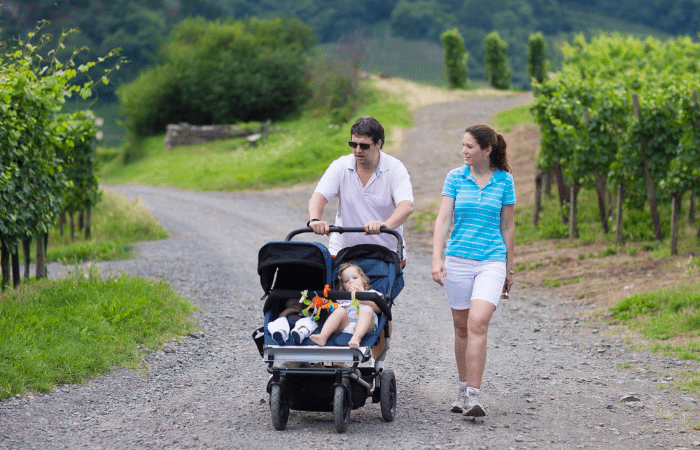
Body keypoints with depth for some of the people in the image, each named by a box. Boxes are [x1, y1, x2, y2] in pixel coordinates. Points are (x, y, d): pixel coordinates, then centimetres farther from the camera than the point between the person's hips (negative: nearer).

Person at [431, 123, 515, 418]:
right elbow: (443, 220, -4)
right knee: (461, 327, 9)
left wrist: (509, 269, 13)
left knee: (478, 324, -17)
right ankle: (464, 390, 24)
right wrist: (437, 259, -17)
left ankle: (474, 396, -18)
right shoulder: (455, 177, 2)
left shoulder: (504, 181, 2)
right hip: (458, 259, 2)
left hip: (491, 262, -2)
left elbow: (507, 227, 9)